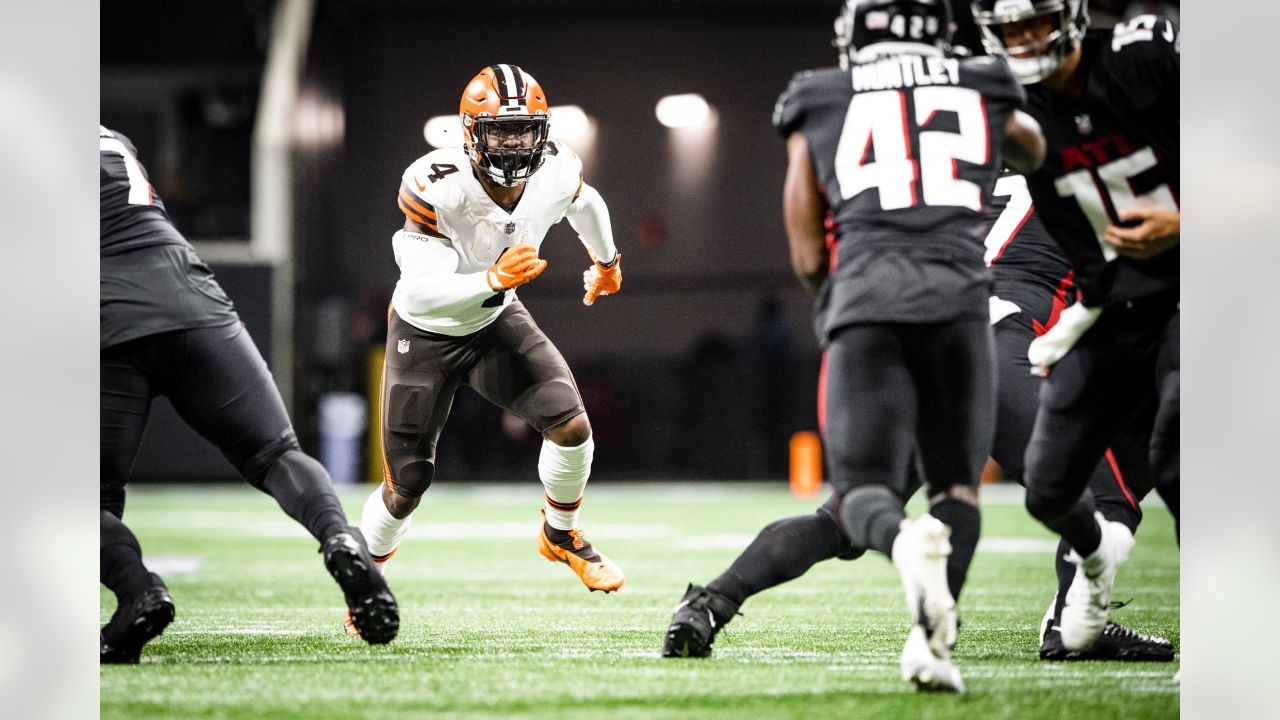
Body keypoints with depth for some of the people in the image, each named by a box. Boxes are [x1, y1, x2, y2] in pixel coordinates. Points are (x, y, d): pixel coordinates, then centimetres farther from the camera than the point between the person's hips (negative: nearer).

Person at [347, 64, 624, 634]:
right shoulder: (436, 187, -34)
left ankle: (560, 535, 14)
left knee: (572, 427, -15)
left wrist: (606, 260, 26)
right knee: (407, 483, -1)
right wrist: (495, 278, -52)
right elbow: (421, 292, -38)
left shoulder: (557, 174, -19)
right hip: (425, 334, -3)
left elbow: (585, 204, 8)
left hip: (496, 321, 3)